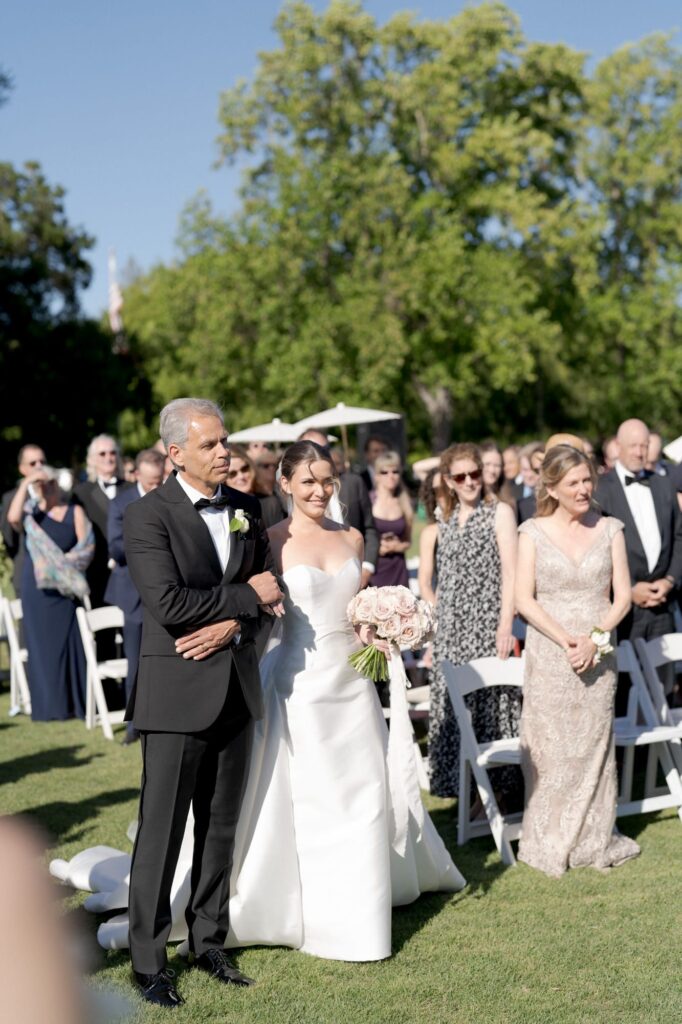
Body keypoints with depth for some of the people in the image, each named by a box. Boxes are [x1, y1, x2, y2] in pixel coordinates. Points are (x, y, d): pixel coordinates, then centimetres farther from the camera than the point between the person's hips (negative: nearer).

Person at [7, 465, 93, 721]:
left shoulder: (75, 513, 9)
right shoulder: (30, 513, 8)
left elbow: (86, 547, -1)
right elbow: (13, 518, -15)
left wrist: (66, 564, -15)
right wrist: (25, 484, -13)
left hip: (66, 587, 0)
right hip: (37, 587, 0)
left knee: (69, 640, -1)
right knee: (42, 642, 1)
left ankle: (75, 702, 4)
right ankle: (47, 705, 6)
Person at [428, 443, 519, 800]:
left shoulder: (499, 512, -2)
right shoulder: (448, 519, 15)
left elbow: (510, 572, -8)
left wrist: (506, 626, -16)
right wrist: (434, 630, 13)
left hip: (486, 624, -6)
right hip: (451, 630, 6)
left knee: (486, 701, -5)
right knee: (452, 705, 6)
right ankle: (459, 782, 16)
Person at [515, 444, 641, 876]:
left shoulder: (610, 530, 5)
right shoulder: (534, 533, 0)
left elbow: (622, 596, 2)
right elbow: (524, 600, -5)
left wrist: (595, 639, -12)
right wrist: (567, 640, -15)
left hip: (598, 653, 2)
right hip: (549, 654, -1)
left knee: (594, 741, 5)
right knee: (550, 744, 0)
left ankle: (596, 839, 16)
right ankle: (551, 843, 10)